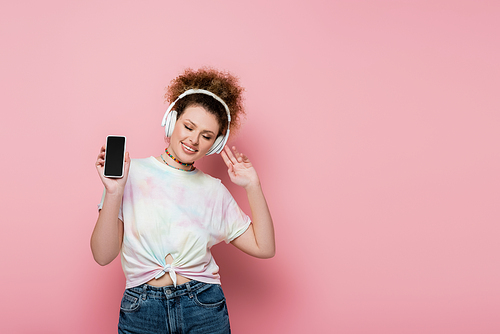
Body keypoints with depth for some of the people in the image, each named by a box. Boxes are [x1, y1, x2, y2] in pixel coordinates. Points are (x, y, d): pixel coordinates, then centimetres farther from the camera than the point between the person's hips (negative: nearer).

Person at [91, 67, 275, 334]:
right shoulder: (131, 173, -2)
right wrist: (114, 192, -18)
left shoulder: (213, 190, 5)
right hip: (141, 312, -1)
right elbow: (103, 255, -7)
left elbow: (264, 248, 3)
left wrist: (252, 186, -2)